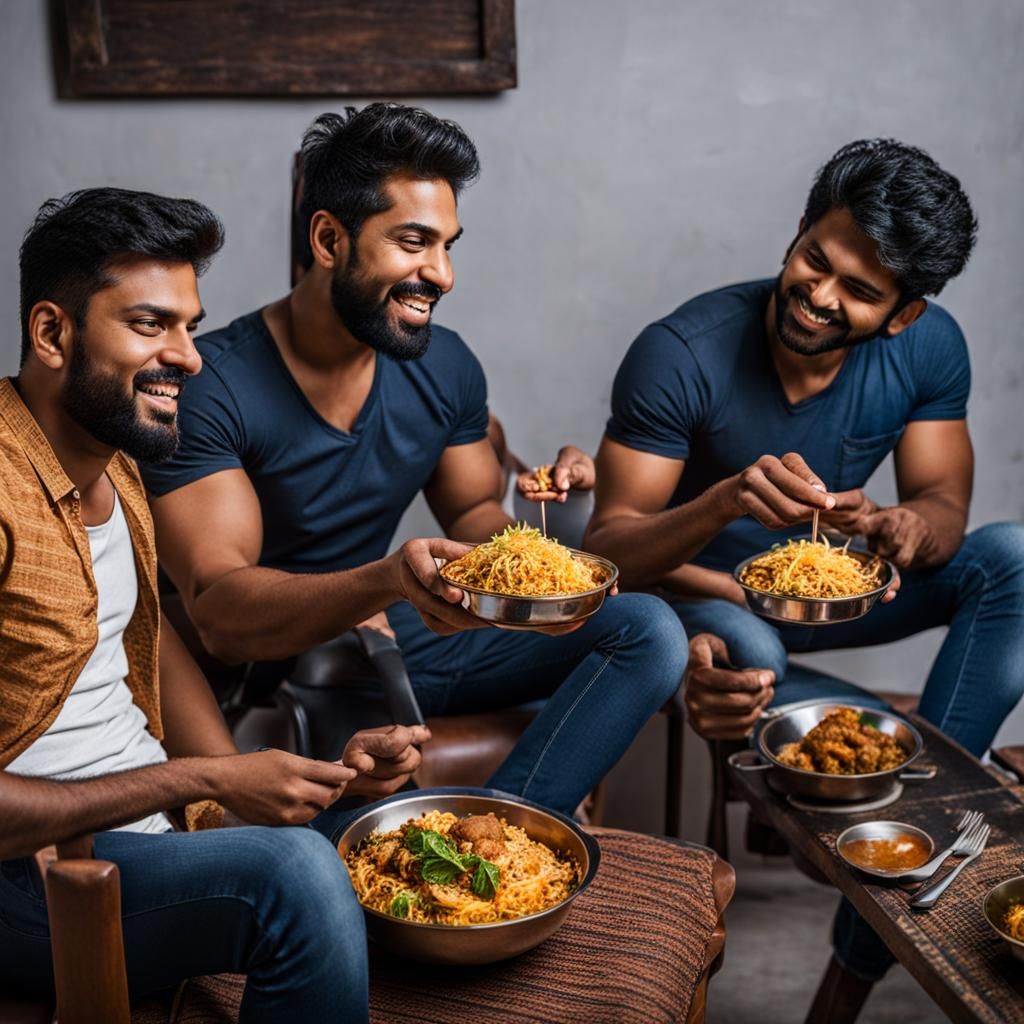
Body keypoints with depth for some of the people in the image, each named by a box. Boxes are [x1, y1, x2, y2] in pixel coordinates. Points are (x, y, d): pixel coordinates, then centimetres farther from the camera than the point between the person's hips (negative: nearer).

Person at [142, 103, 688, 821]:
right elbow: (218, 612, -27)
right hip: (278, 673, -5)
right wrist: (386, 581, -45)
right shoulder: (210, 387, -19)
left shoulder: (445, 366, 0)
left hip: (400, 631, 6)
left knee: (649, 631, -9)